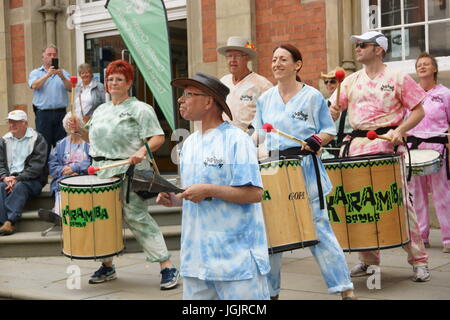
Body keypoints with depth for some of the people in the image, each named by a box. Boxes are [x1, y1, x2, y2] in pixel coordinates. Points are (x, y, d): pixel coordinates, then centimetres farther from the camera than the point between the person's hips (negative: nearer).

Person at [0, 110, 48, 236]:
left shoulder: (37, 139, 0)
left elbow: (36, 166, -10)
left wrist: (17, 179, -19)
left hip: (32, 180, -3)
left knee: (19, 186, -34)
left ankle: (10, 221, -40)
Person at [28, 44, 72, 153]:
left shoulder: (63, 73, 15)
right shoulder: (35, 73, 11)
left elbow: (70, 88, -1)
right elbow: (35, 86, -9)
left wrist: (62, 77, -18)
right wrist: (48, 74, -20)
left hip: (60, 113, 2)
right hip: (43, 113, -2)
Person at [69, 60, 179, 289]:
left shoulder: (140, 109, -3)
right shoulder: (101, 110, 19)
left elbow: (158, 137, -9)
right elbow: (92, 137, 26)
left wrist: (142, 150, -26)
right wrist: (78, 129, 8)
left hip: (130, 173, -7)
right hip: (101, 173, 7)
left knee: (136, 217, -11)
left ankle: (168, 268, -7)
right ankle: (107, 266, 26)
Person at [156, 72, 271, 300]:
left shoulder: (236, 140, -11)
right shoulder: (189, 143, 13)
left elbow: (255, 194, -17)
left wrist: (208, 190, -20)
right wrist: (174, 199, 2)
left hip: (237, 255, -7)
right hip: (197, 255, 7)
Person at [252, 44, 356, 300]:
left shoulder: (312, 96, -1)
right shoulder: (264, 99, 10)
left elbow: (329, 130, 2)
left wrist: (316, 140, -18)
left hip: (306, 168, -4)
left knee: (318, 227, -5)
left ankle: (346, 289, 3)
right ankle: (270, 290, 20)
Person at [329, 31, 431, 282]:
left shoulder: (398, 78, 0)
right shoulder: (351, 81, 13)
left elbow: (418, 111, -1)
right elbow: (334, 110, 11)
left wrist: (399, 131, -15)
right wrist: (332, 111, -12)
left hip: (387, 145, -5)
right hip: (357, 144, 5)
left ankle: (419, 261, 2)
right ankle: (369, 259, 20)